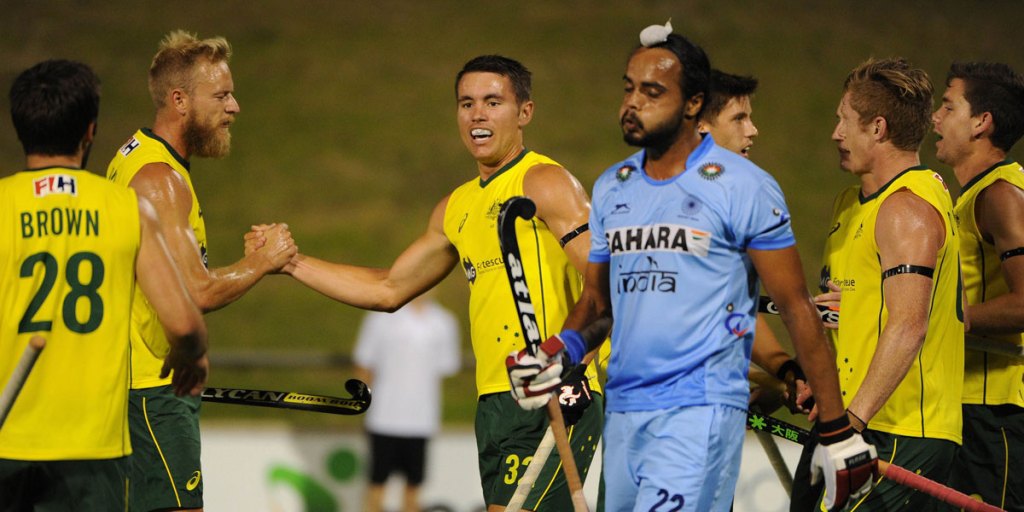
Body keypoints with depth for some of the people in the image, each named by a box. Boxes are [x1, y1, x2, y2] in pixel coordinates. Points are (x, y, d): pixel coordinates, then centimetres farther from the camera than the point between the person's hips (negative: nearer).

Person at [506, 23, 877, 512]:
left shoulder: (743, 187, -4)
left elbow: (796, 308, -2)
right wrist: (561, 350, -1)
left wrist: (837, 432, -4)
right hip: (622, 411, 6)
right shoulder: (611, 188, 14)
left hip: (702, 409, -6)